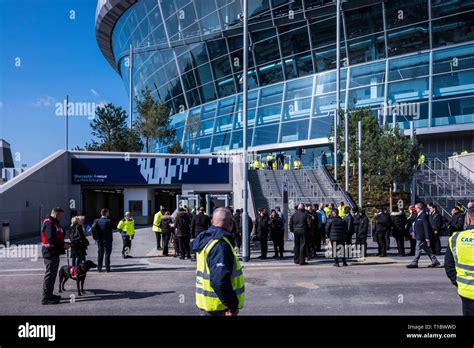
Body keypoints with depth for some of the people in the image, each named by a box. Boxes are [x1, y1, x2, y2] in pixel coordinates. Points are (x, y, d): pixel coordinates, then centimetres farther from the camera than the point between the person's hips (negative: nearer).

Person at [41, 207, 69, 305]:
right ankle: (46, 298, -1)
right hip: (50, 252, -11)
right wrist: (63, 245, -19)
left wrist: (63, 244, 9)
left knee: (52, 274, 17)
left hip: (54, 253, 11)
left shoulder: (54, 223, 18)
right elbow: (51, 239, -25)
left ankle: (49, 294, 28)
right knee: (50, 274, -6)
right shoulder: (49, 224, -17)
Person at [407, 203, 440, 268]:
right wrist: (415, 234, 20)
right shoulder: (418, 215, 12)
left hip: (421, 237, -10)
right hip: (418, 236, 10)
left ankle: (414, 263, 3)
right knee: (426, 250, 15)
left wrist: (427, 238, -20)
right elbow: (415, 225, 20)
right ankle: (435, 261, 22)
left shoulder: (424, 216, -17)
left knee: (418, 249, -3)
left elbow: (426, 227, -19)